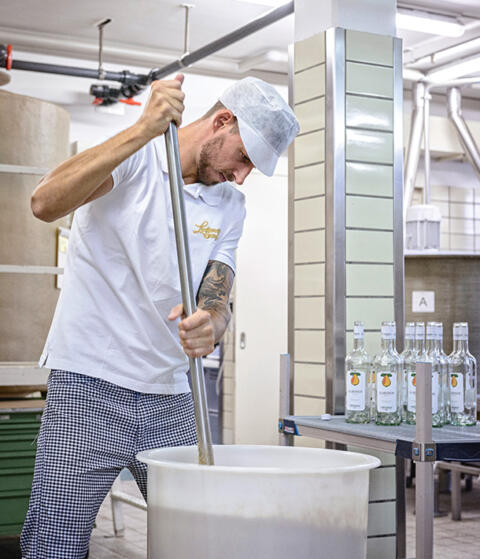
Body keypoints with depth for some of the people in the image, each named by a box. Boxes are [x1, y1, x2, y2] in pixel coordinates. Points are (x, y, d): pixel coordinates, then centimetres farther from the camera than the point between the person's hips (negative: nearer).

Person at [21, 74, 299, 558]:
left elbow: (216, 303, 4)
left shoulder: (230, 208, 11)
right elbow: (45, 203, -23)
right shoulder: (133, 156, -5)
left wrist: (208, 325, -21)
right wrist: (144, 129, -27)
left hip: (169, 396, 5)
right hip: (88, 387, -5)